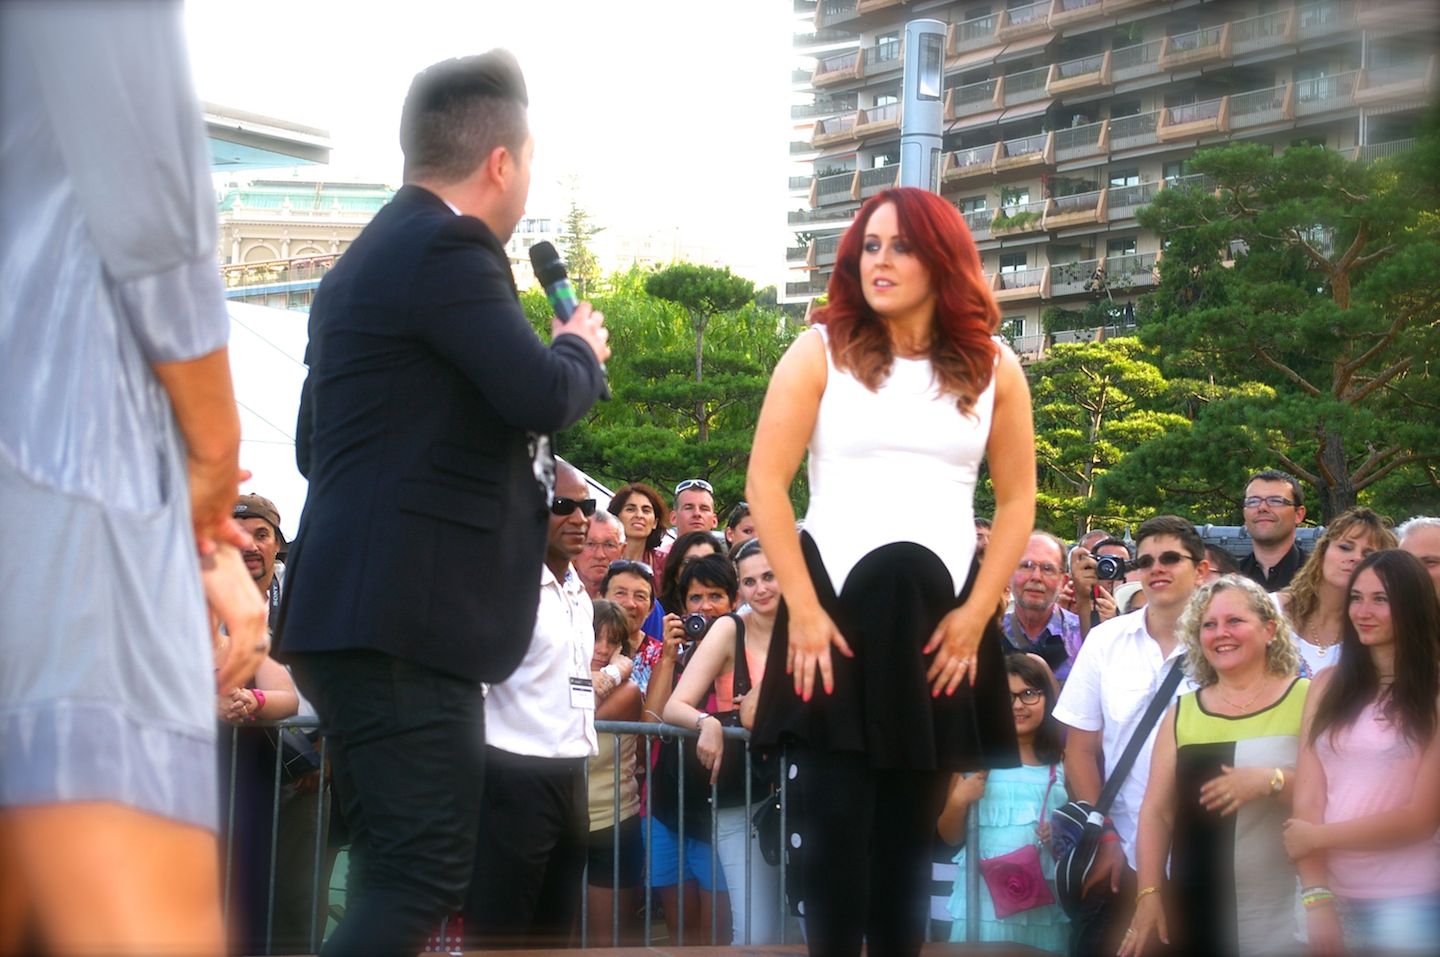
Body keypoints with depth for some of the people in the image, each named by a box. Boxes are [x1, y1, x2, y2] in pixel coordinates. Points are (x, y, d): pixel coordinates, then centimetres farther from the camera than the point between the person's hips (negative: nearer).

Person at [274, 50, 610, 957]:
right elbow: (540, 393, -20)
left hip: (359, 607, 10)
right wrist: (581, 349, 3)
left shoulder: (365, 258, 20)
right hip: (406, 615, -10)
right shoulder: (447, 248, -10)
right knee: (424, 878, -11)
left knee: (397, 875, 15)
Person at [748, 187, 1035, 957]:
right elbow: (765, 483, -4)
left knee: (911, 823, 9)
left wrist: (975, 614, -3)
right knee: (835, 820, -2)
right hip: (835, 602, -2)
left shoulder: (993, 368, 8)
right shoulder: (820, 352, 2)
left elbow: (1017, 499, 7)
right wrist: (802, 608, -11)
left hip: (942, 612, 2)